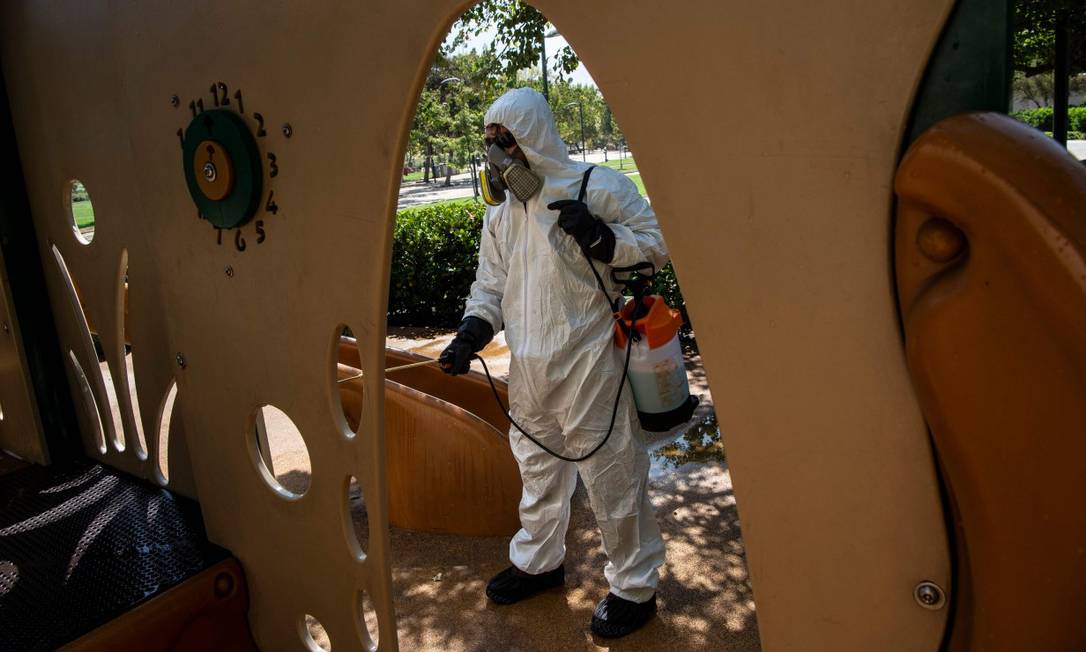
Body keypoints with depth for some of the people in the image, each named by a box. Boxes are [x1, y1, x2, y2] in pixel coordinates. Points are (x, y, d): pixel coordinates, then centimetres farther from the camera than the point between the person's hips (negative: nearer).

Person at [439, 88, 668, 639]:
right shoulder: (501, 212, 12)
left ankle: (634, 586, 22)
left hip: (588, 366, -6)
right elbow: (492, 285, 16)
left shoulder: (598, 186, -7)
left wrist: (602, 237, -21)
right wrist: (472, 331, 0)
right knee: (537, 469, 22)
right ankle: (538, 560, 43)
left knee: (610, 475, 3)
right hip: (527, 370, 7)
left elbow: (658, 244, -5)